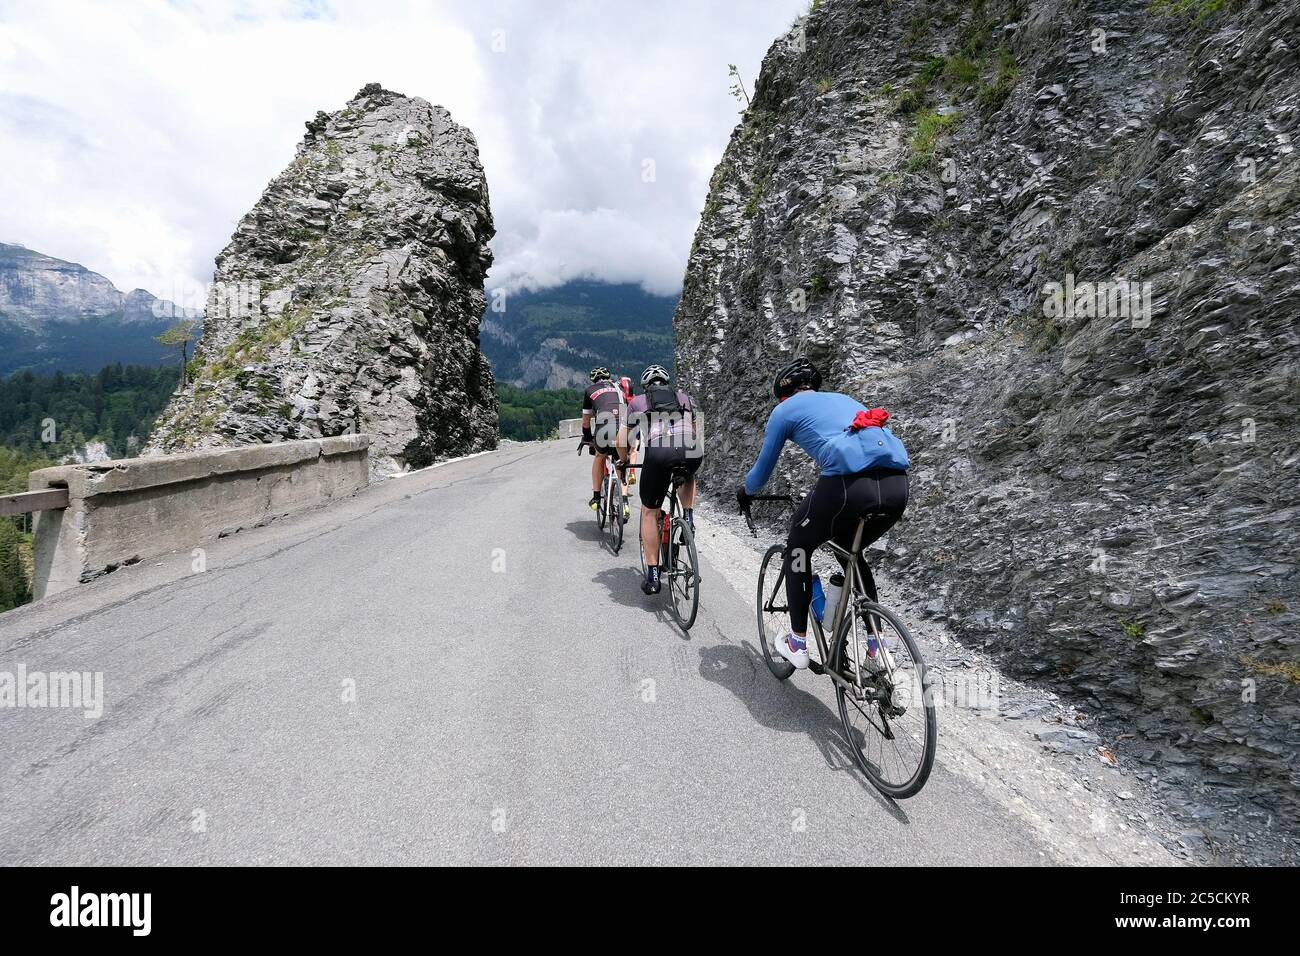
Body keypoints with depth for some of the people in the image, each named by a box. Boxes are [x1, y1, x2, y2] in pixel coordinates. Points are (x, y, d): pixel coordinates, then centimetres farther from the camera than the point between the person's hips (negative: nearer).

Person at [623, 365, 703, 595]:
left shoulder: (638, 401, 28)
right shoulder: (684, 397, 32)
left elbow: (623, 438, 32)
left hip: (658, 453, -2)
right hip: (692, 453, 2)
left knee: (649, 512, 16)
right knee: (688, 476, 41)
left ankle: (652, 576, 13)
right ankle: (688, 517, 20)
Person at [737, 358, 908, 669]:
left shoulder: (784, 410, 17)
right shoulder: (843, 399, 34)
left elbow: (763, 468, 24)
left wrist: (745, 492, 46)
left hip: (849, 485, -6)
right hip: (896, 486, 6)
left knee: (798, 547, 22)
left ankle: (798, 644, 25)